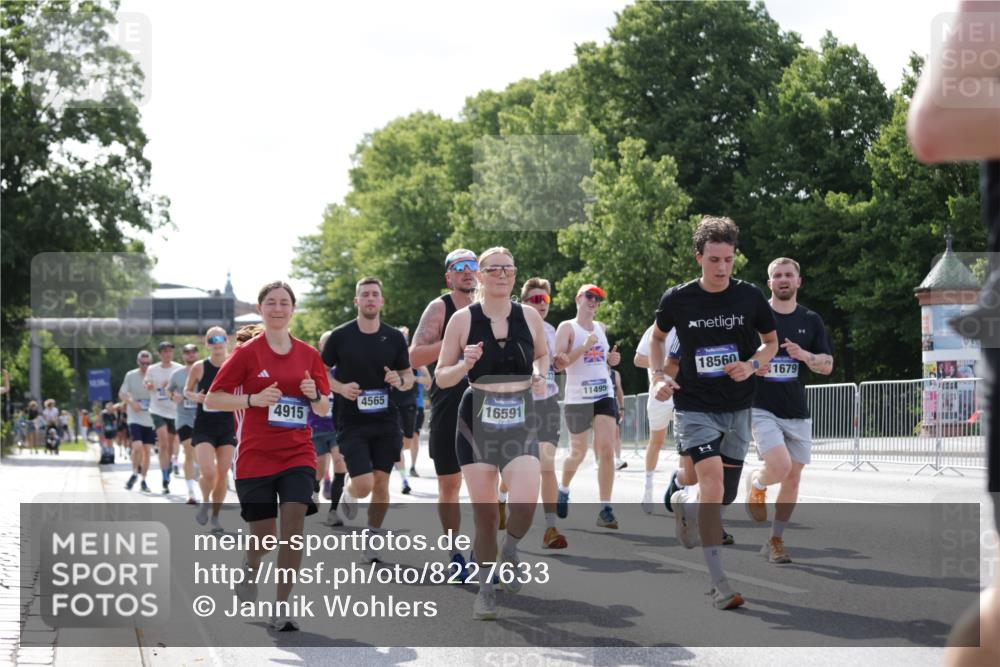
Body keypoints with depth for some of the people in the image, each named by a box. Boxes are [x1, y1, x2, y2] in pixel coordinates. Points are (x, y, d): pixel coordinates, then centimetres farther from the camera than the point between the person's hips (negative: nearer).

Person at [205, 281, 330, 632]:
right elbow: (211, 399, -3)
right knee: (265, 537, 3)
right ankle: (250, 565, 40)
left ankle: (282, 608, -6)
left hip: (298, 455, 2)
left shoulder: (309, 354, 6)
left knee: (293, 527, -15)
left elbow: (324, 409, 13)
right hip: (256, 456, -2)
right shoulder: (247, 352, -2)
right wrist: (254, 399, -16)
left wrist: (315, 395, -10)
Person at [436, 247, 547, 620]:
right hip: (477, 421, -1)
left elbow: (542, 354, 24)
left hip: (521, 422, 1)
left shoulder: (529, 316, 5)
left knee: (524, 503, -20)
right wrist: (464, 365, -17)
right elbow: (441, 377, 3)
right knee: (484, 514, 0)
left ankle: (509, 551, 13)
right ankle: (485, 589, 20)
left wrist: (540, 375, 2)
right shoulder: (462, 320, -1)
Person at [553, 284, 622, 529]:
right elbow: (559, 363, -14)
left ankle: (605, 509, -12)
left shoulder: (600, 327, 15)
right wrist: (584, 347, -22)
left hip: (604, 396, 4)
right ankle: (564, 489, 40)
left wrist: (611, 359, 9)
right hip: (577, 399, -4)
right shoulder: (567, 327, -3)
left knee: (607, 450, -12)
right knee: (578, 453, 9)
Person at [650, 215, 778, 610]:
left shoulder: (750, 297, -3)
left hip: (738, 407, 3)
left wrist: (752, 365, -9)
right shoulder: (677, 299, -5)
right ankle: (719, 583, -20)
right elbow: (657, 337, 15)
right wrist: (658, 377, -1)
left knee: (724, 497, 9)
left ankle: (683, 503, 48)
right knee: (713, 478, -23)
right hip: (694, 405, -3)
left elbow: (771, 342, 11)